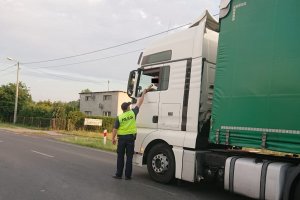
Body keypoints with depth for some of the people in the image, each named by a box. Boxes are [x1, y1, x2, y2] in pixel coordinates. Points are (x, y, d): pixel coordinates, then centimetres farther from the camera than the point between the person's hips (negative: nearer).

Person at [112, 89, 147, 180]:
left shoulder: (119, 117, -5)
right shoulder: (133, 113, -5)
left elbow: (115, 129, -6)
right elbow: (139, 103, 6)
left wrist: (113, 138, 5)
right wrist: (143, 93, 17)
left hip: (121, 138, 0)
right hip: (130, 137, 0)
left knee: (120, 157, 9)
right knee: (129, 157, 5)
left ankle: (119, 174, 13)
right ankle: (127, 176, 9)